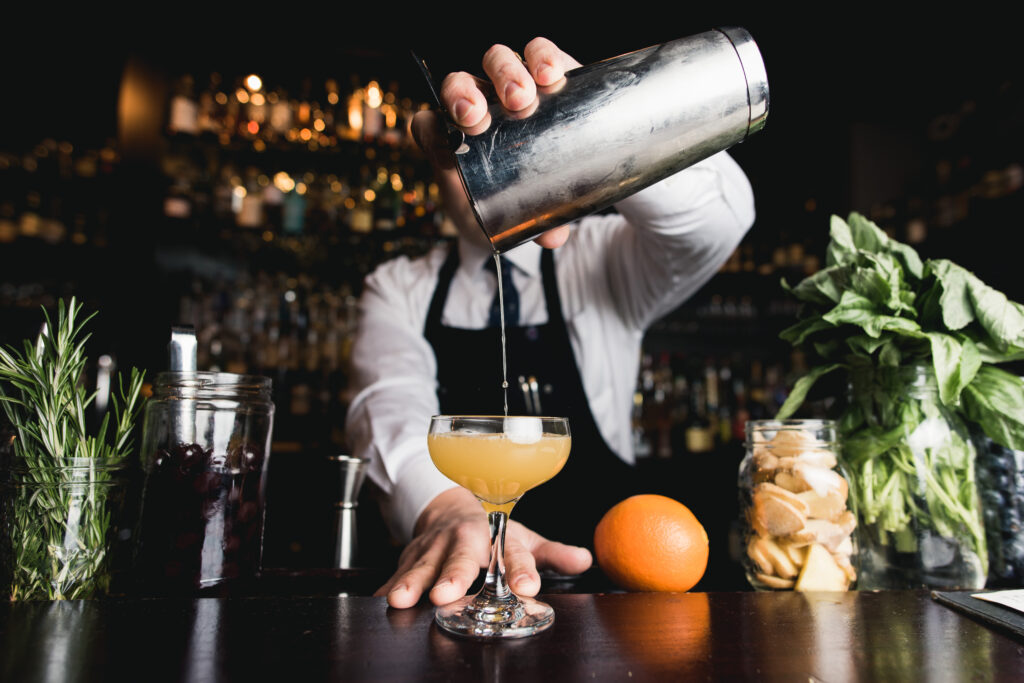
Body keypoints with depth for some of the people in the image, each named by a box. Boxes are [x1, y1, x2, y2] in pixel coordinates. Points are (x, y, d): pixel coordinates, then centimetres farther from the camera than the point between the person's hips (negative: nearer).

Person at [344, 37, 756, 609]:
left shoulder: (600, 261, 5)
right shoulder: (399, 289, 8)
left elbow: (720, 217, -12)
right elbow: (391, 405, -9)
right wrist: (446, 505, -30)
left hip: (597, 579, -1)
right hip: (447, 585, 1)